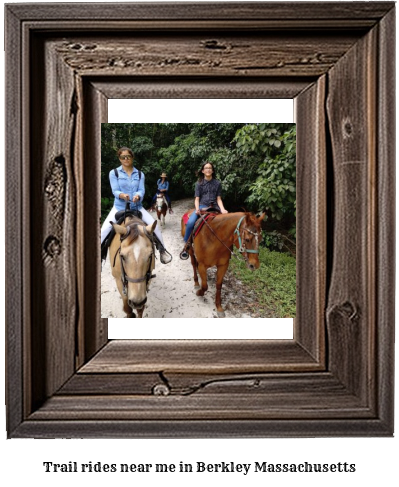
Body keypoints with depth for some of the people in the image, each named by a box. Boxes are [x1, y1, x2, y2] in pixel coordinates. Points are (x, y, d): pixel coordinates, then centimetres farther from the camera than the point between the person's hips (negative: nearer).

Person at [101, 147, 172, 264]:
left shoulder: (140, 174, 6)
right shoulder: (114, 173, -1)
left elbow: (141, 190, -6)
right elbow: (115, 190, -10)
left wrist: (137, 196, -30)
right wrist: (122, 195, -33)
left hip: (136, 206, 2)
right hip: (119, 206, -2)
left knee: (154, 224, -12)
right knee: (105, 230, -20)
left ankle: (162, 250, 7)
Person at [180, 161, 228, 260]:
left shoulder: (217, 183, 9)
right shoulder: (199, 183, 8)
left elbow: (218, 199, 7)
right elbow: (197, 198, 4)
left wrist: (222, 209, -12)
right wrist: (197, 209, -16)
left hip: (214, 207, 1)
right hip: (202, 206, -1)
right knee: (190, 223, -28)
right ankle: (186, 246, -12)